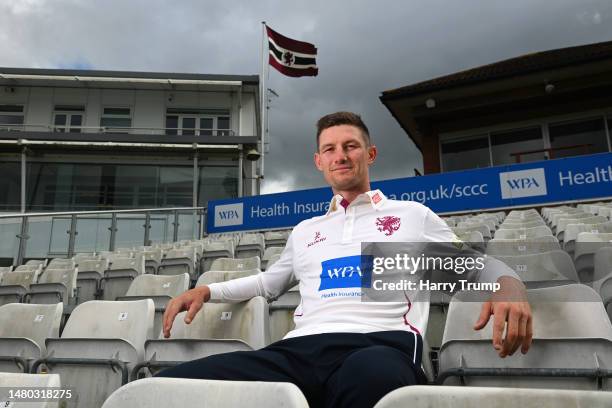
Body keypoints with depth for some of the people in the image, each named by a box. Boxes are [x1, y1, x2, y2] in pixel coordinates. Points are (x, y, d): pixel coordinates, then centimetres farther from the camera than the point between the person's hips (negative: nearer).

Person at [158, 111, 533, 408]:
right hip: (300, 348, 4)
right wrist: (206, 290, 28)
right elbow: (269, 282, 44)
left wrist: (509, 288, -4)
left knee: (369, 376, -46)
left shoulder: (413, 215, 22)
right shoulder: (305, 230, 33)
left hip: (382, 344, -3)